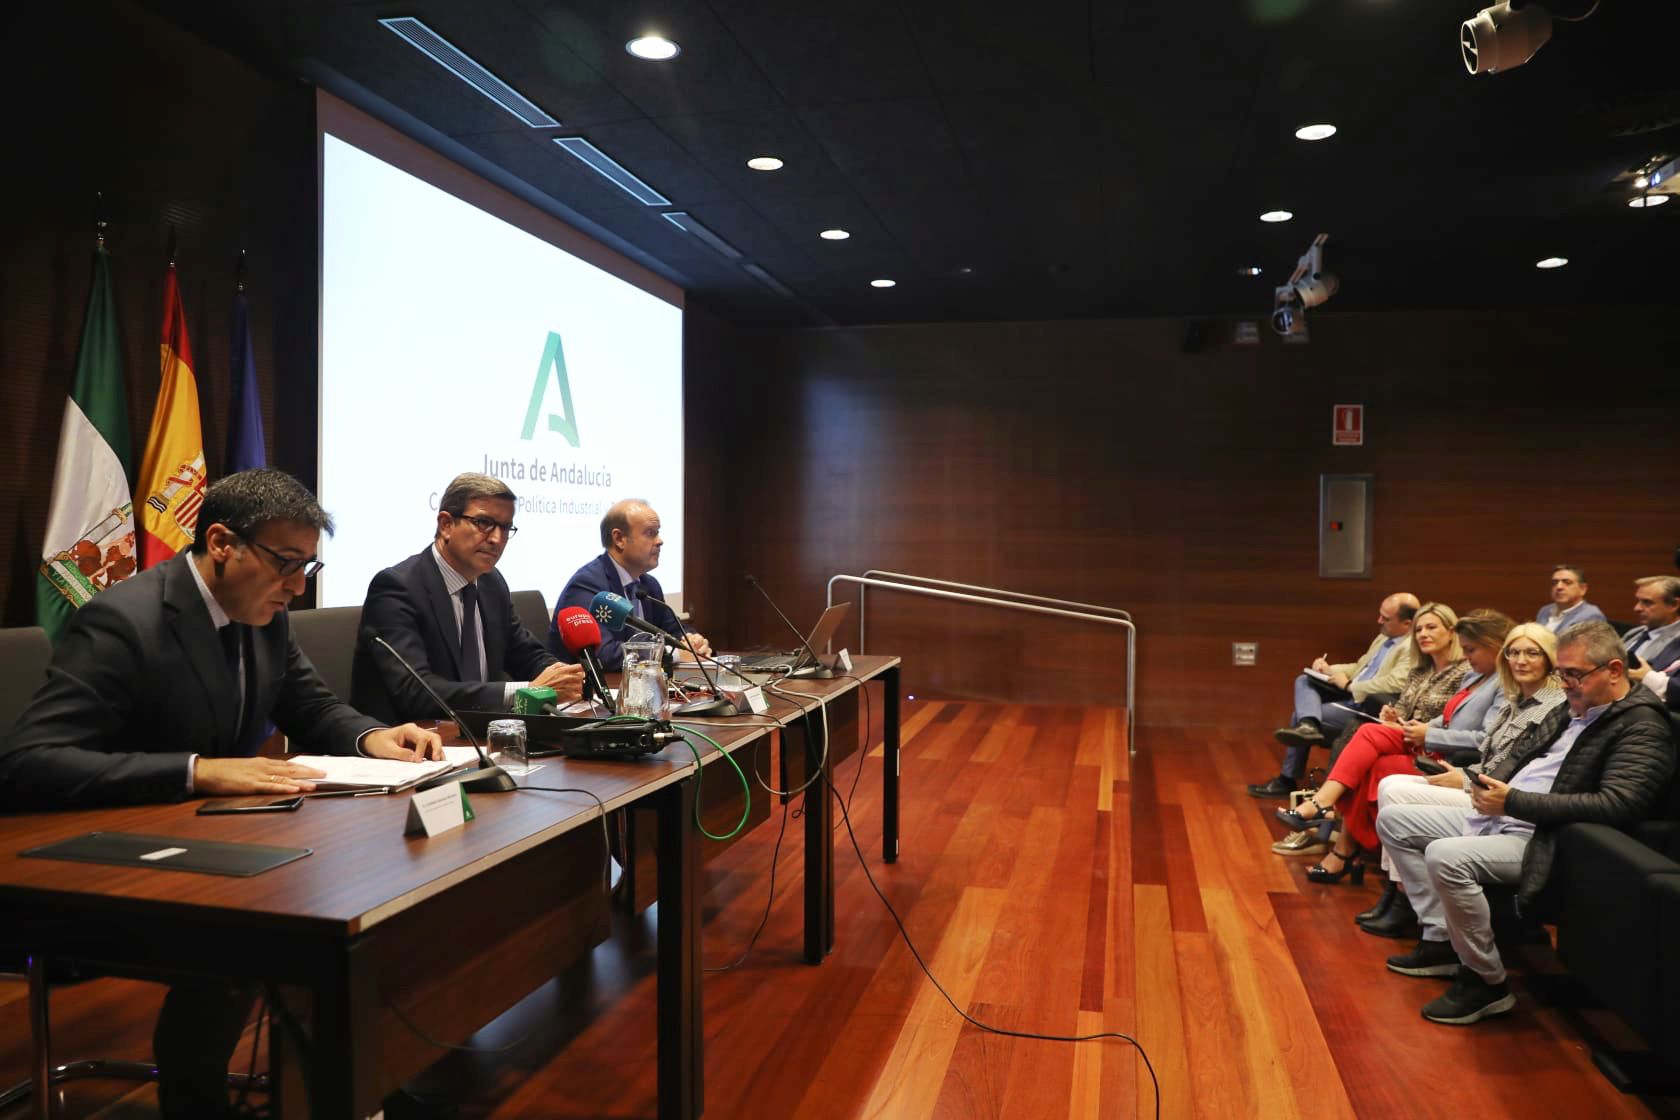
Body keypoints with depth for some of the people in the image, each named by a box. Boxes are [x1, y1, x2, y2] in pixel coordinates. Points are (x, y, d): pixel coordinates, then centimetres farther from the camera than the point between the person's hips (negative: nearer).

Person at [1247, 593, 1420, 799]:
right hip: (1351, 696, 10)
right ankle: (1308, 724, -27)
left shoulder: (1413, 648, -16)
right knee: (1304, 681, -4)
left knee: (1299, 716, -14)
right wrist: (1329, 670, 8)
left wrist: (1349, 685, -17)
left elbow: (1395, 685, -29)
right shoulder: (1384, 637, 14)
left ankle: (1288, 781, -1)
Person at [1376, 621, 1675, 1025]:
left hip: (1540, 838, -10)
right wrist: (1492, 782, 0)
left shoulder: (1643, 726, -11)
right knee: (1393, 820, 5)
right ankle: (1442, 940, 5)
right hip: (1496, 817, 10)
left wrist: (1514, 802, -24)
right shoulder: (1572, 710, 15)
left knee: (1445, 856, -33)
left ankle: (1488, 984, -13)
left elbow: (1617, 805, -24)